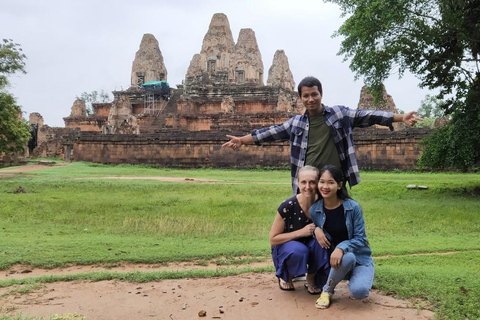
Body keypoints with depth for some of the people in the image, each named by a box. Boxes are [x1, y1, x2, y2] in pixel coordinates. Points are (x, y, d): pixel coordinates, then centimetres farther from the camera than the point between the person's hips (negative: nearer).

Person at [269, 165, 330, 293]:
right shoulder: (287, 206, -23)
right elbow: (273, 239, -16)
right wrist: (301, 232, -28)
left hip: (313, 247, 3)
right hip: (286, 247, -3)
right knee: (299, 251, -36)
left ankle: (311, 278, -2)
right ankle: (286, 276, -1)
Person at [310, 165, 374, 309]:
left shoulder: (353, 207, -16)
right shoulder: (314, 210, -9)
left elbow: (360, 238, -14)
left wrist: (341, 248, -32)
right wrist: (315, 229, -19)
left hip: (360, 258, -1)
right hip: (337, 260, 1)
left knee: (358, 292, -30)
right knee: (347, 258, -36)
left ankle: (355, 279, 9)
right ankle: (327, 291, -9)